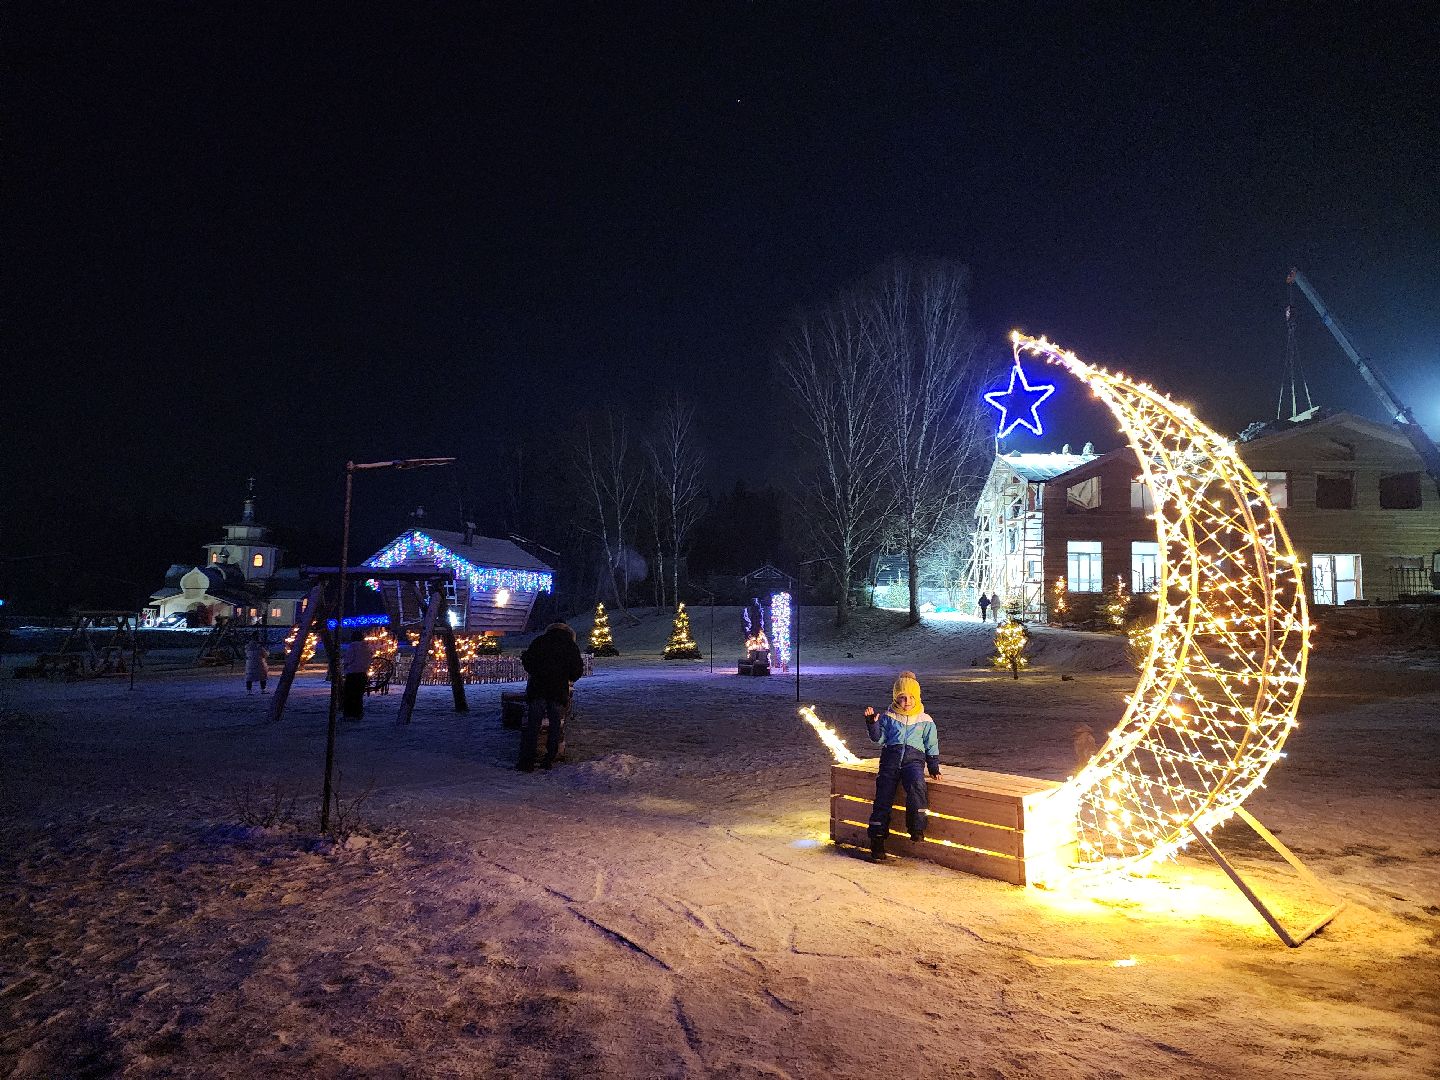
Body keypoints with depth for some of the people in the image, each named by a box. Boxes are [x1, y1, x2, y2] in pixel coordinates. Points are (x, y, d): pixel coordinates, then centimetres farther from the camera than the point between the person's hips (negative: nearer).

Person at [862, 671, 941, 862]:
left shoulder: (925, 720, 13)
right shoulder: (888, 717, 13)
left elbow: (932, 746, 18)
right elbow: (879, 738, 8)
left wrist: (934, 767, 10)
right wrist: (872, 723, -7)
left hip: (914, 757, -1)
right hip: (891, 756, 1)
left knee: (916, 784, -34)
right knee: (883, 795, -11)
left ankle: (917, 827, -24)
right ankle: (877, 839, -4)